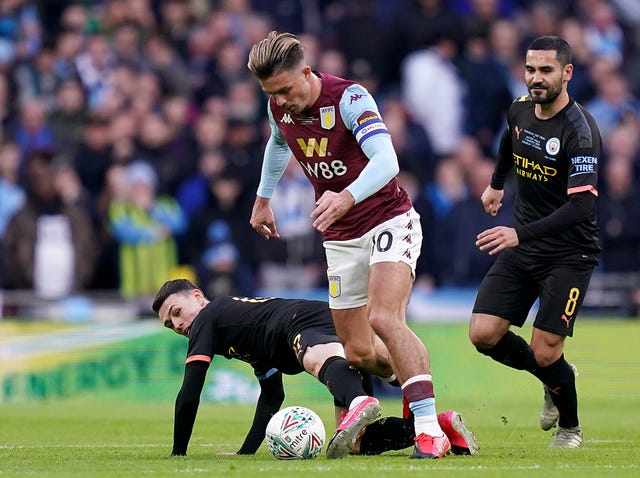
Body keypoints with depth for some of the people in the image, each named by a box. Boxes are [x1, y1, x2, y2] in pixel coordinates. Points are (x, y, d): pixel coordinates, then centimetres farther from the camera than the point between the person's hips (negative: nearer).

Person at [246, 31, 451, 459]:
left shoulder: (349, 98, -22)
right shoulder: (280, 108, -1)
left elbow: (387, 161, -37)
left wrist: (347, 198, -54)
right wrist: (263, 198, 33)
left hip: (388, 220, -7)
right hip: (340, 239, 7)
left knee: (384, 319, -28)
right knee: (358, 353, 2)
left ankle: (430, 430, -29)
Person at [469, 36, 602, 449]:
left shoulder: (580, 130, -22)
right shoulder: (520, 109, 0)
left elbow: (583, 205, -30)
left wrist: (521, 233, -37)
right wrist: (497, 183, 41)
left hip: (570, 254, -6)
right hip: (522, 247, 6)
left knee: (544, 352, -12)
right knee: (484, 334, -6)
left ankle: (570, 427, 18)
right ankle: (555, 378, 21)